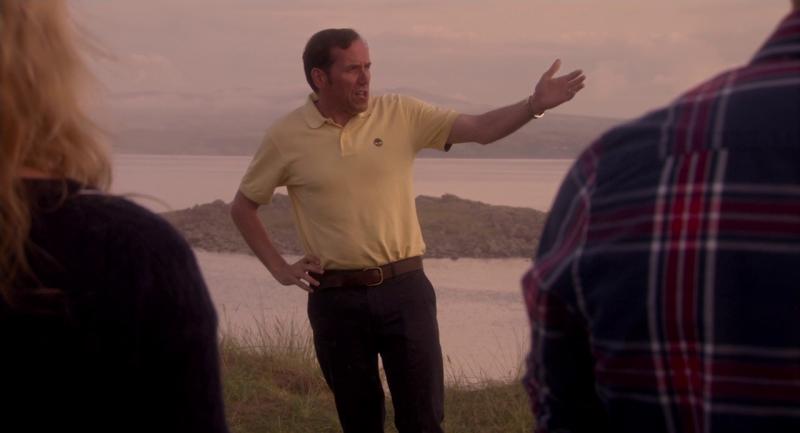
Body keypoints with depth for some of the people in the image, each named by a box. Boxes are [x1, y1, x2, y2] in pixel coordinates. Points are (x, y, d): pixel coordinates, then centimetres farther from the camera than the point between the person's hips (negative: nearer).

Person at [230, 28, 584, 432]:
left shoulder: (400, 114, 0)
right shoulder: (285, 137, -2)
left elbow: (480, 129, -7)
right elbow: (243, 207, 10)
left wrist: (535, 104, -23)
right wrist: (279, 268, 3)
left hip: (404, 289, 0)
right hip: (336, 298, 0)